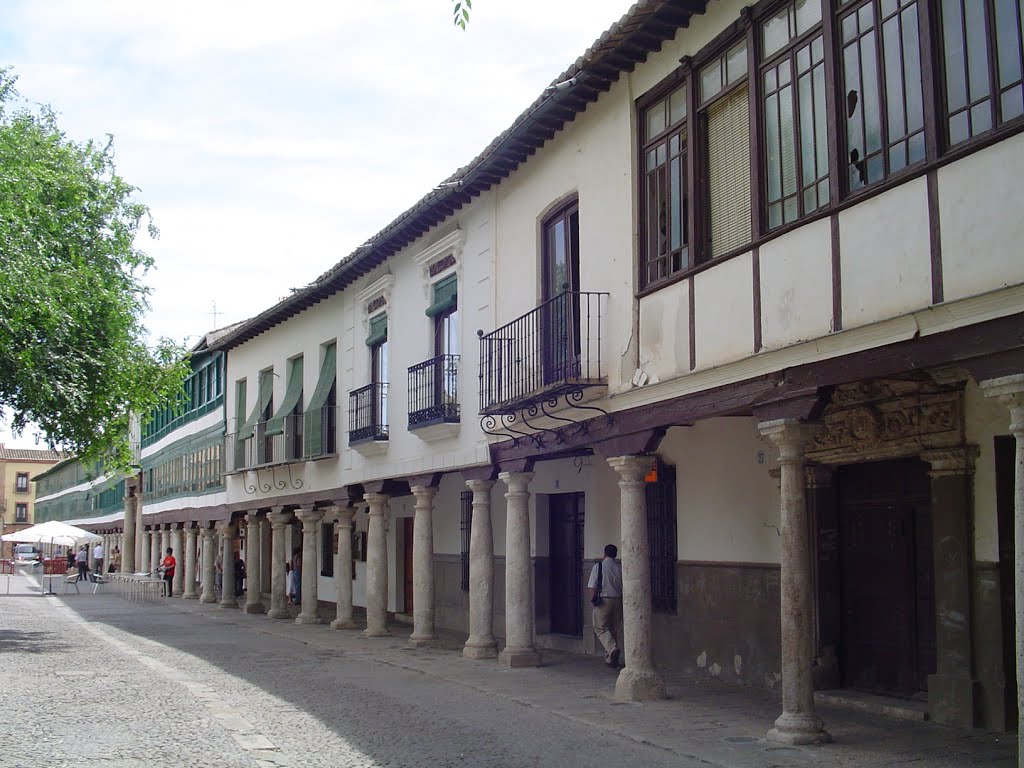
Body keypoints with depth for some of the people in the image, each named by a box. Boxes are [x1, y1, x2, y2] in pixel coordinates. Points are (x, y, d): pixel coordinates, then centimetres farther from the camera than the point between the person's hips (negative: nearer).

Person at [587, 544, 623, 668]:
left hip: (603, 601, -3)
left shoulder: (598, 566, -5)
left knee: (600, 628, 5)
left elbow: (593, 587, -8)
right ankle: (610, 658, 14)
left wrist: (592, 599, 5)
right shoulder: (620, 568, 3)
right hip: (618, 601, 4)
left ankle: (612, 649, -18)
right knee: (616, 629, 12)